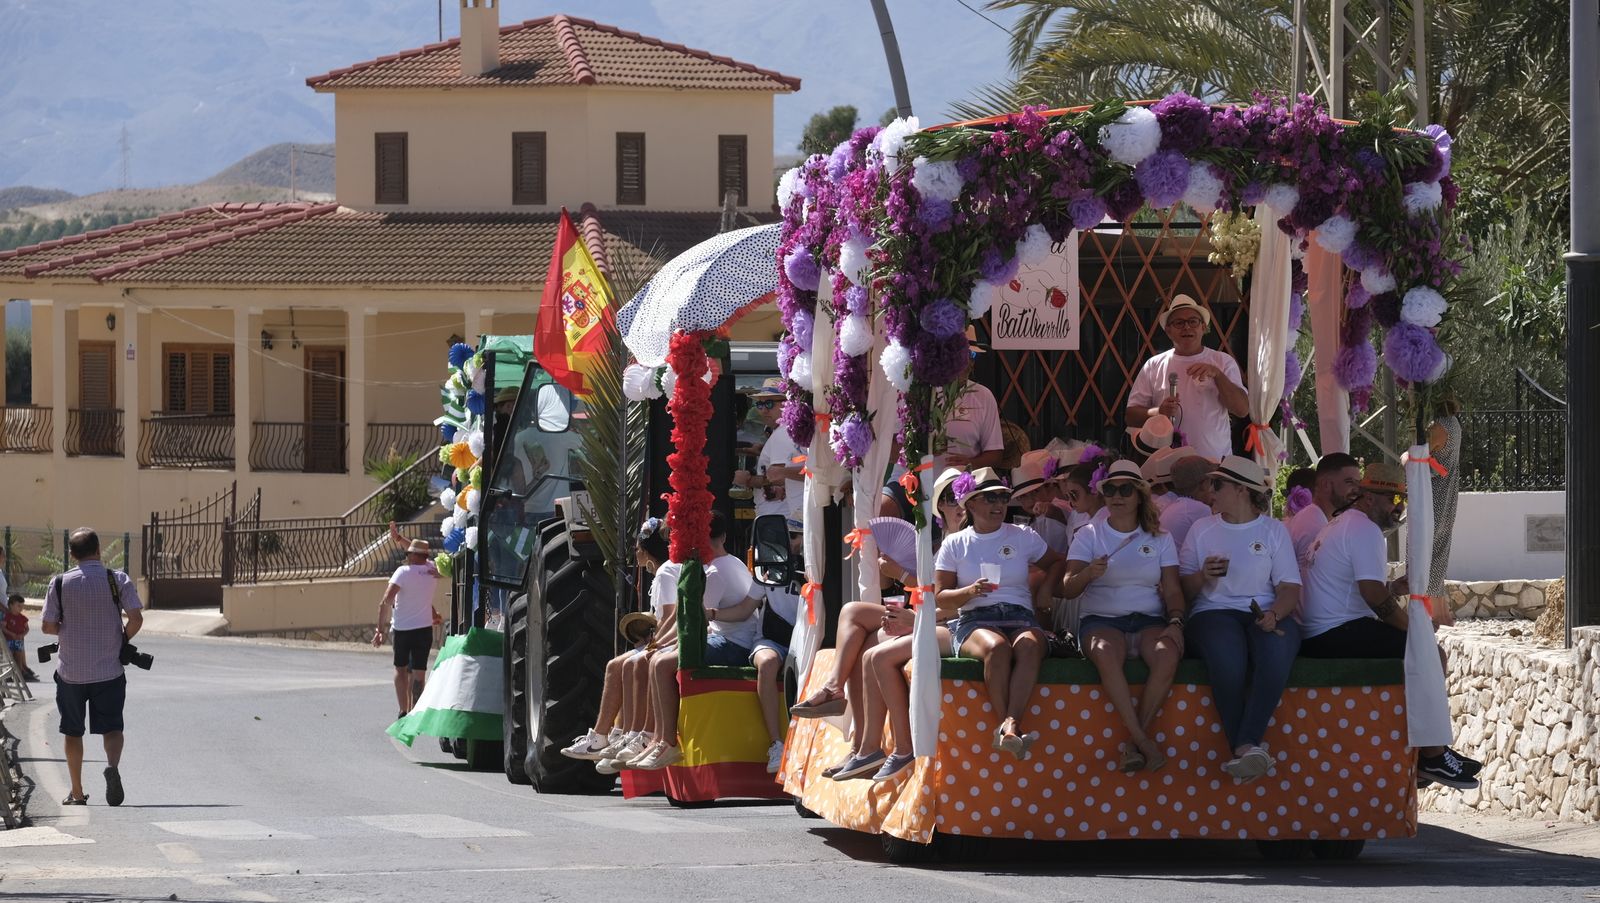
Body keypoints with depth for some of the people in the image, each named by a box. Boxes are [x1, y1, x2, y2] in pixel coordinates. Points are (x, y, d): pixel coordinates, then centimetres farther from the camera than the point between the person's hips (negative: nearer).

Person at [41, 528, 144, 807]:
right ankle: (113, 765, -24)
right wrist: (123, 640, 6)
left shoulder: (60, 583, -3)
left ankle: (77, 793, 16)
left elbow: (48, 626, -4)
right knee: (111, 728, 7)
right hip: (109, 669, -1)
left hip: (71, 671, 1)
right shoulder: (117, 580, -5)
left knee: (72, 732, 14)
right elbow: (136, 618, -13)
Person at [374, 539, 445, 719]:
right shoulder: (430, 569, 0)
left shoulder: (403, 572, -12)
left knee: (400, 669, 15)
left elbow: (385, 602, -20)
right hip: (423, 628, 2)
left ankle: (403, 711, 10)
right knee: (418, 673, 3)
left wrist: (381, 628, -16)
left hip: (401, 629, -2)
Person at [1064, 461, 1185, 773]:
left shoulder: (1159, 539, 14)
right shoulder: (1089, 535, 8)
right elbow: (1068, 590, -2)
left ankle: (1134, 743, -26)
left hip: (1149, 619, 2)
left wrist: (1175, 623, -13)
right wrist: (1087, 574, -25)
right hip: (1101, 619, -1)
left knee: (1167, 653, -34)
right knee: (1106, 651, -38)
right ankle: (1143, 742, -35)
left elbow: (1172, 590, 9)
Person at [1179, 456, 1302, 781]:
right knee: (1228, 658, -37)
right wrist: (1203, 576, -10)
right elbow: (1184, 588, 12)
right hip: (1215, 611, 0)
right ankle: (1248, 749, -31)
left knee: (1277, 655, -37)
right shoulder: (1202, 529, 15)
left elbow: (1290, 587, 4)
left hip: (1265, 612, 0)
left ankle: (1245, 746, -38)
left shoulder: (1274, 529, 12)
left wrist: (1275, 614, -16)